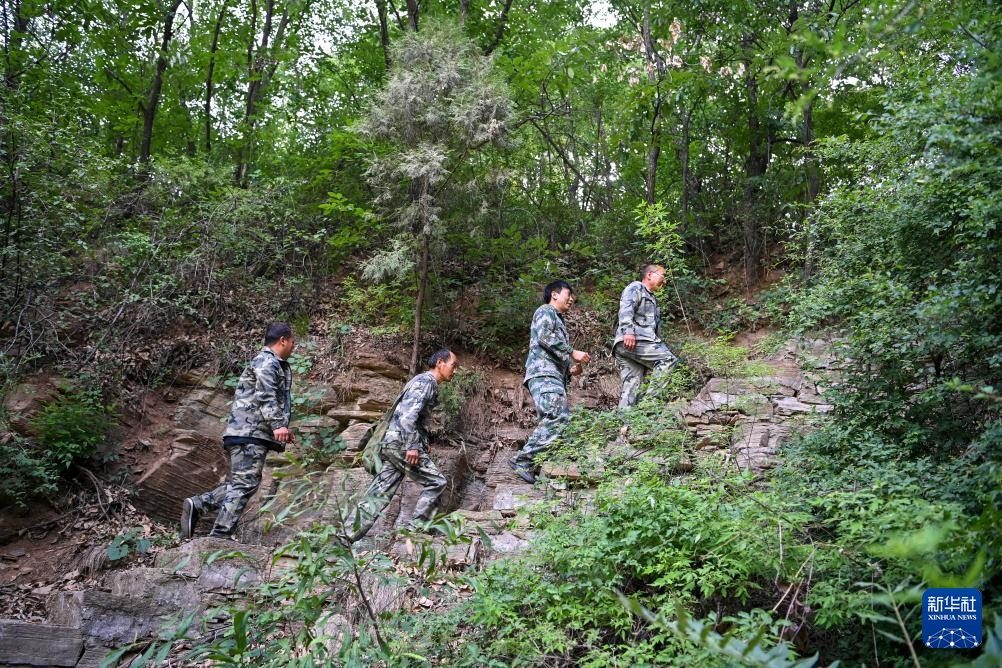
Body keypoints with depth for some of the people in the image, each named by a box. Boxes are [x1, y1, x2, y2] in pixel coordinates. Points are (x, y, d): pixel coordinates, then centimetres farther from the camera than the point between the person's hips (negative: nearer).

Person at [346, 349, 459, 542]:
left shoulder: (424, 382, 23)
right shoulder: (425, 381, -9)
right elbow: (408, 414, -22)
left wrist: (422, 444, 24)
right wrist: (413, 446, -26)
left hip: (392, 444, 10)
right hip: (402, 443, -10)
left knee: (379, 493, 6)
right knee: (436, 482, -3)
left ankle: (347, 536, 5)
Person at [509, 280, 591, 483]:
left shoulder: (559, 322, 34)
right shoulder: (546, 311, 7)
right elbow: (545, 337, -12)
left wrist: (571, 368, 13)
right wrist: (573, 353, -11)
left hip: (556, 376, 10)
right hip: (544, 373, -10)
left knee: (550, 422, -2)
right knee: (557, 417, -24)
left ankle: (533, 466, -7)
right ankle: (523, 460, -25)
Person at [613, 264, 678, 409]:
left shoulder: (652, 299, 36)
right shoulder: (635, 287, 7)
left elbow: (656, 329, 30)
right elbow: (625, 307, -13)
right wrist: (628, 330, -27)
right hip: (631, 341, -9)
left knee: (631, 388, 0)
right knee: (669, 361, -19)